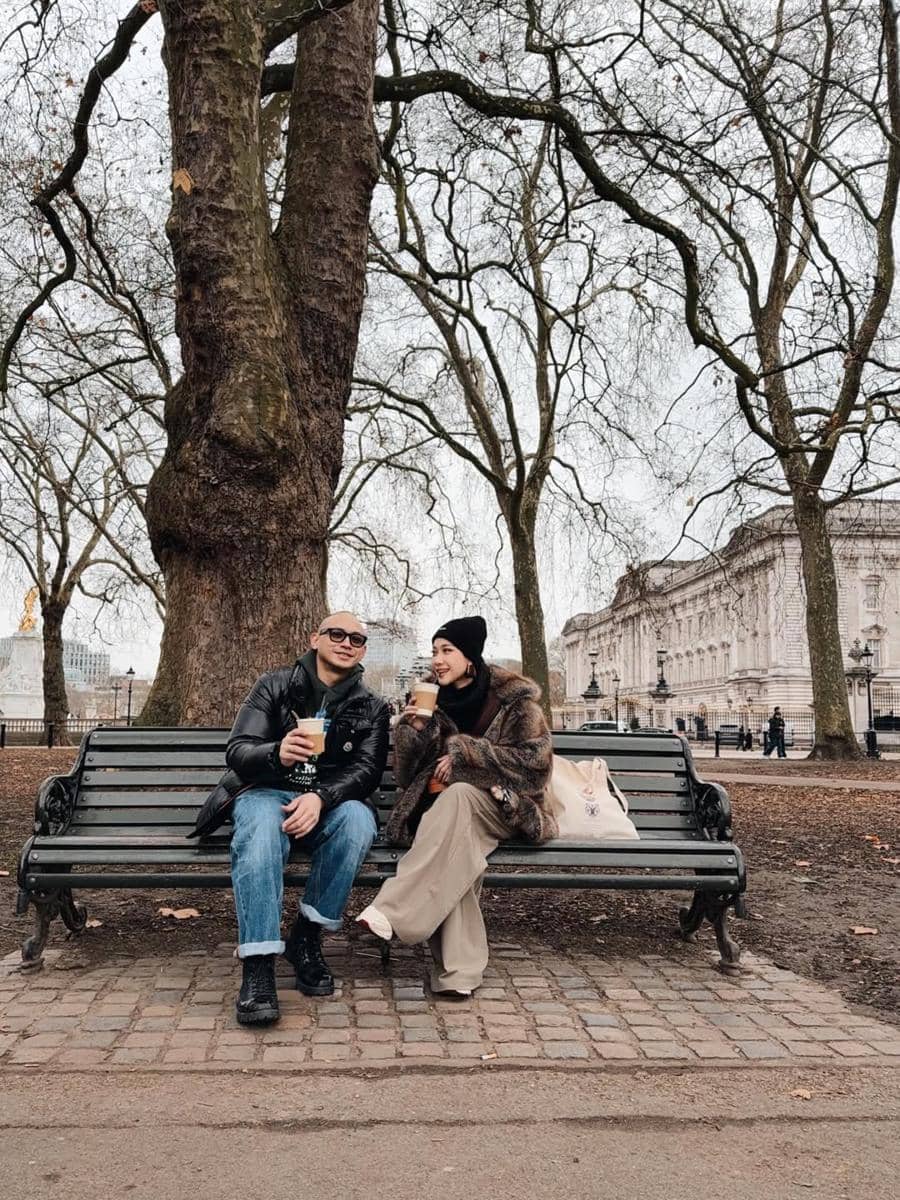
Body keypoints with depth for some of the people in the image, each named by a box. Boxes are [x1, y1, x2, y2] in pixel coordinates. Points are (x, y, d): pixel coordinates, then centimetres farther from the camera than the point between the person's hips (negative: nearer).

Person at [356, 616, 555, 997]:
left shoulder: (513, 699, 0)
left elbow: (536, 760, -9)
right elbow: (407, 774, 8)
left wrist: (464, 753, -14)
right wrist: (413, 729, -12)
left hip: (502, 806, -2)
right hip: (444, 807, 2)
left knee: (457, 797, -37)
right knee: (456, 842, -35)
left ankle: (392, 910, -44)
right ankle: (457, 969, -41)